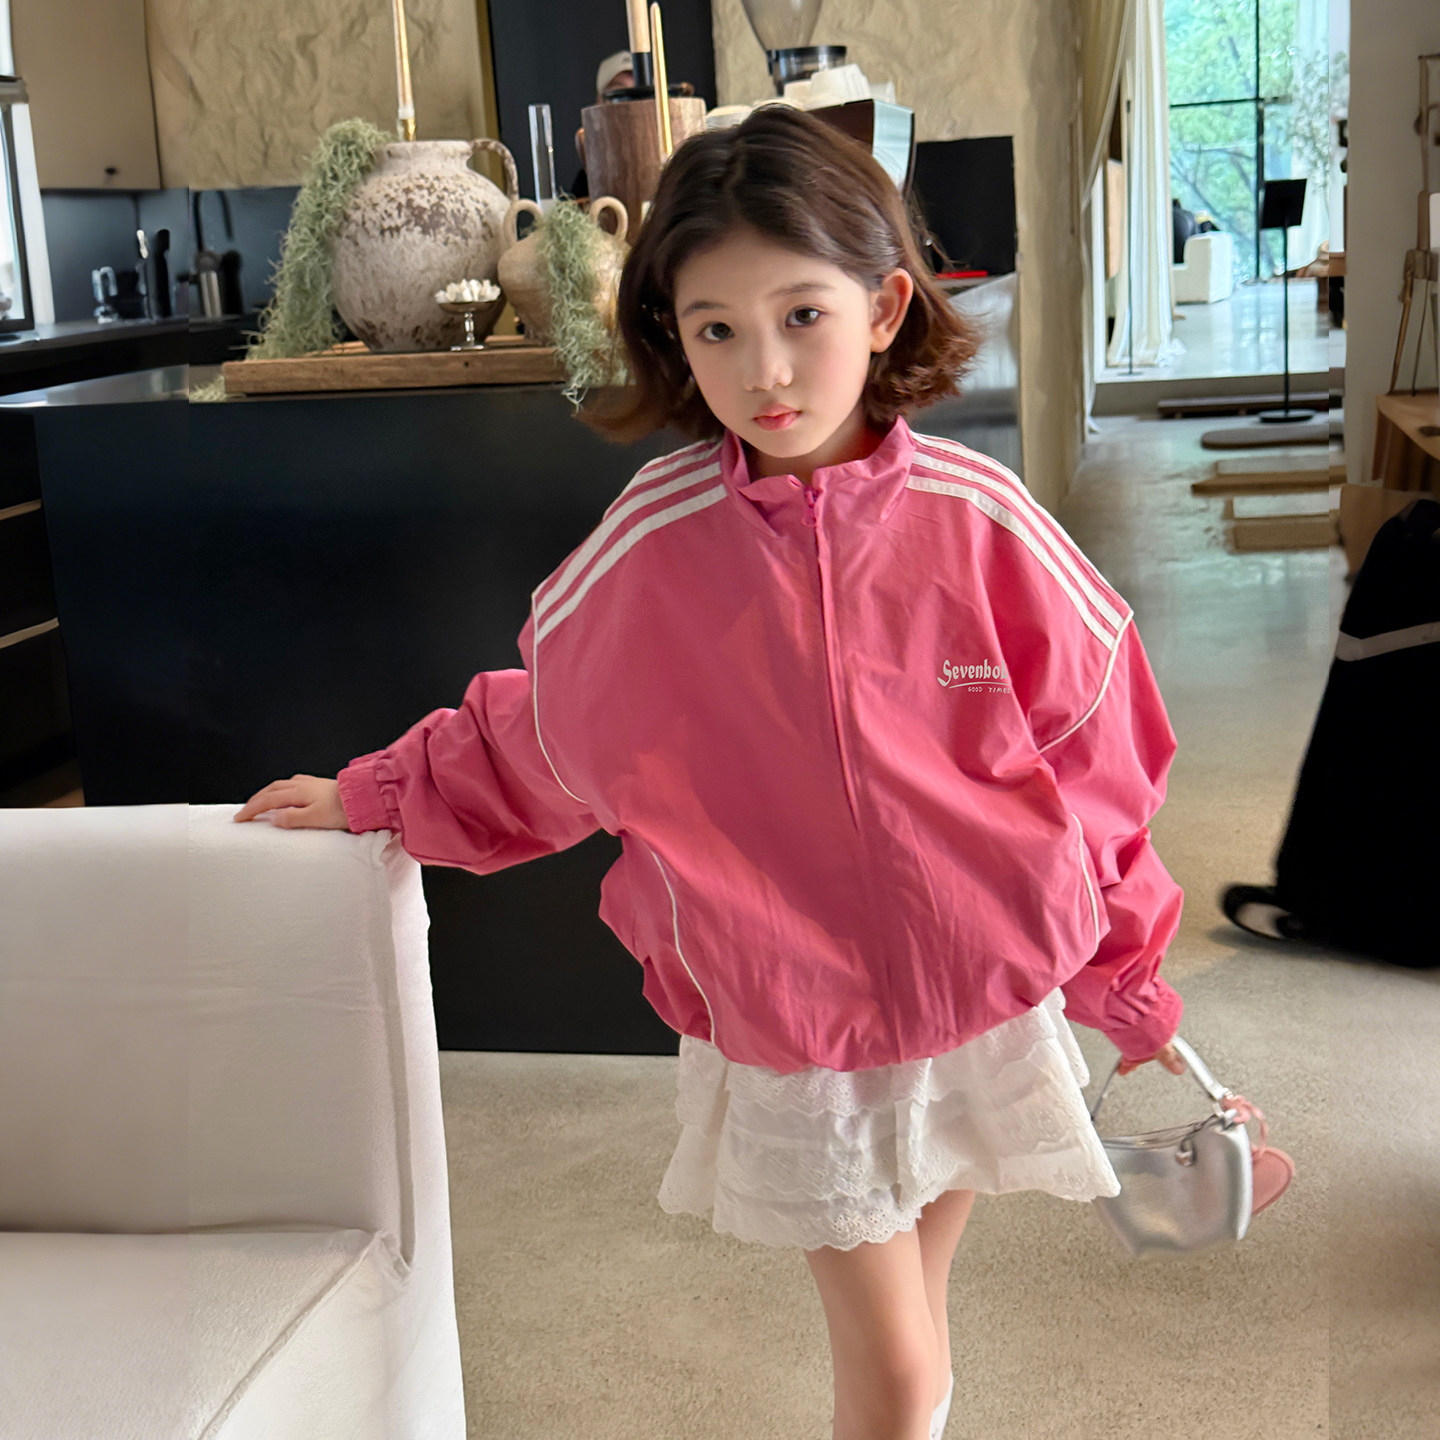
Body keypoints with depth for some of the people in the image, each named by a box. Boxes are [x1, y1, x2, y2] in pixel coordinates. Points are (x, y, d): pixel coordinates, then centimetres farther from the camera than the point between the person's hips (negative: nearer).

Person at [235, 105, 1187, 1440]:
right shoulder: (652, 543, -13)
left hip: (984, 1005, 1)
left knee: (909, 1321, 19)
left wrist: (1130, 989, 6)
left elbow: (1091, 765, -2)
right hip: (786, 1031, -1)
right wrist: (374, 797, 11)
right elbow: (533, 734, 6)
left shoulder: (978, 523, -13)